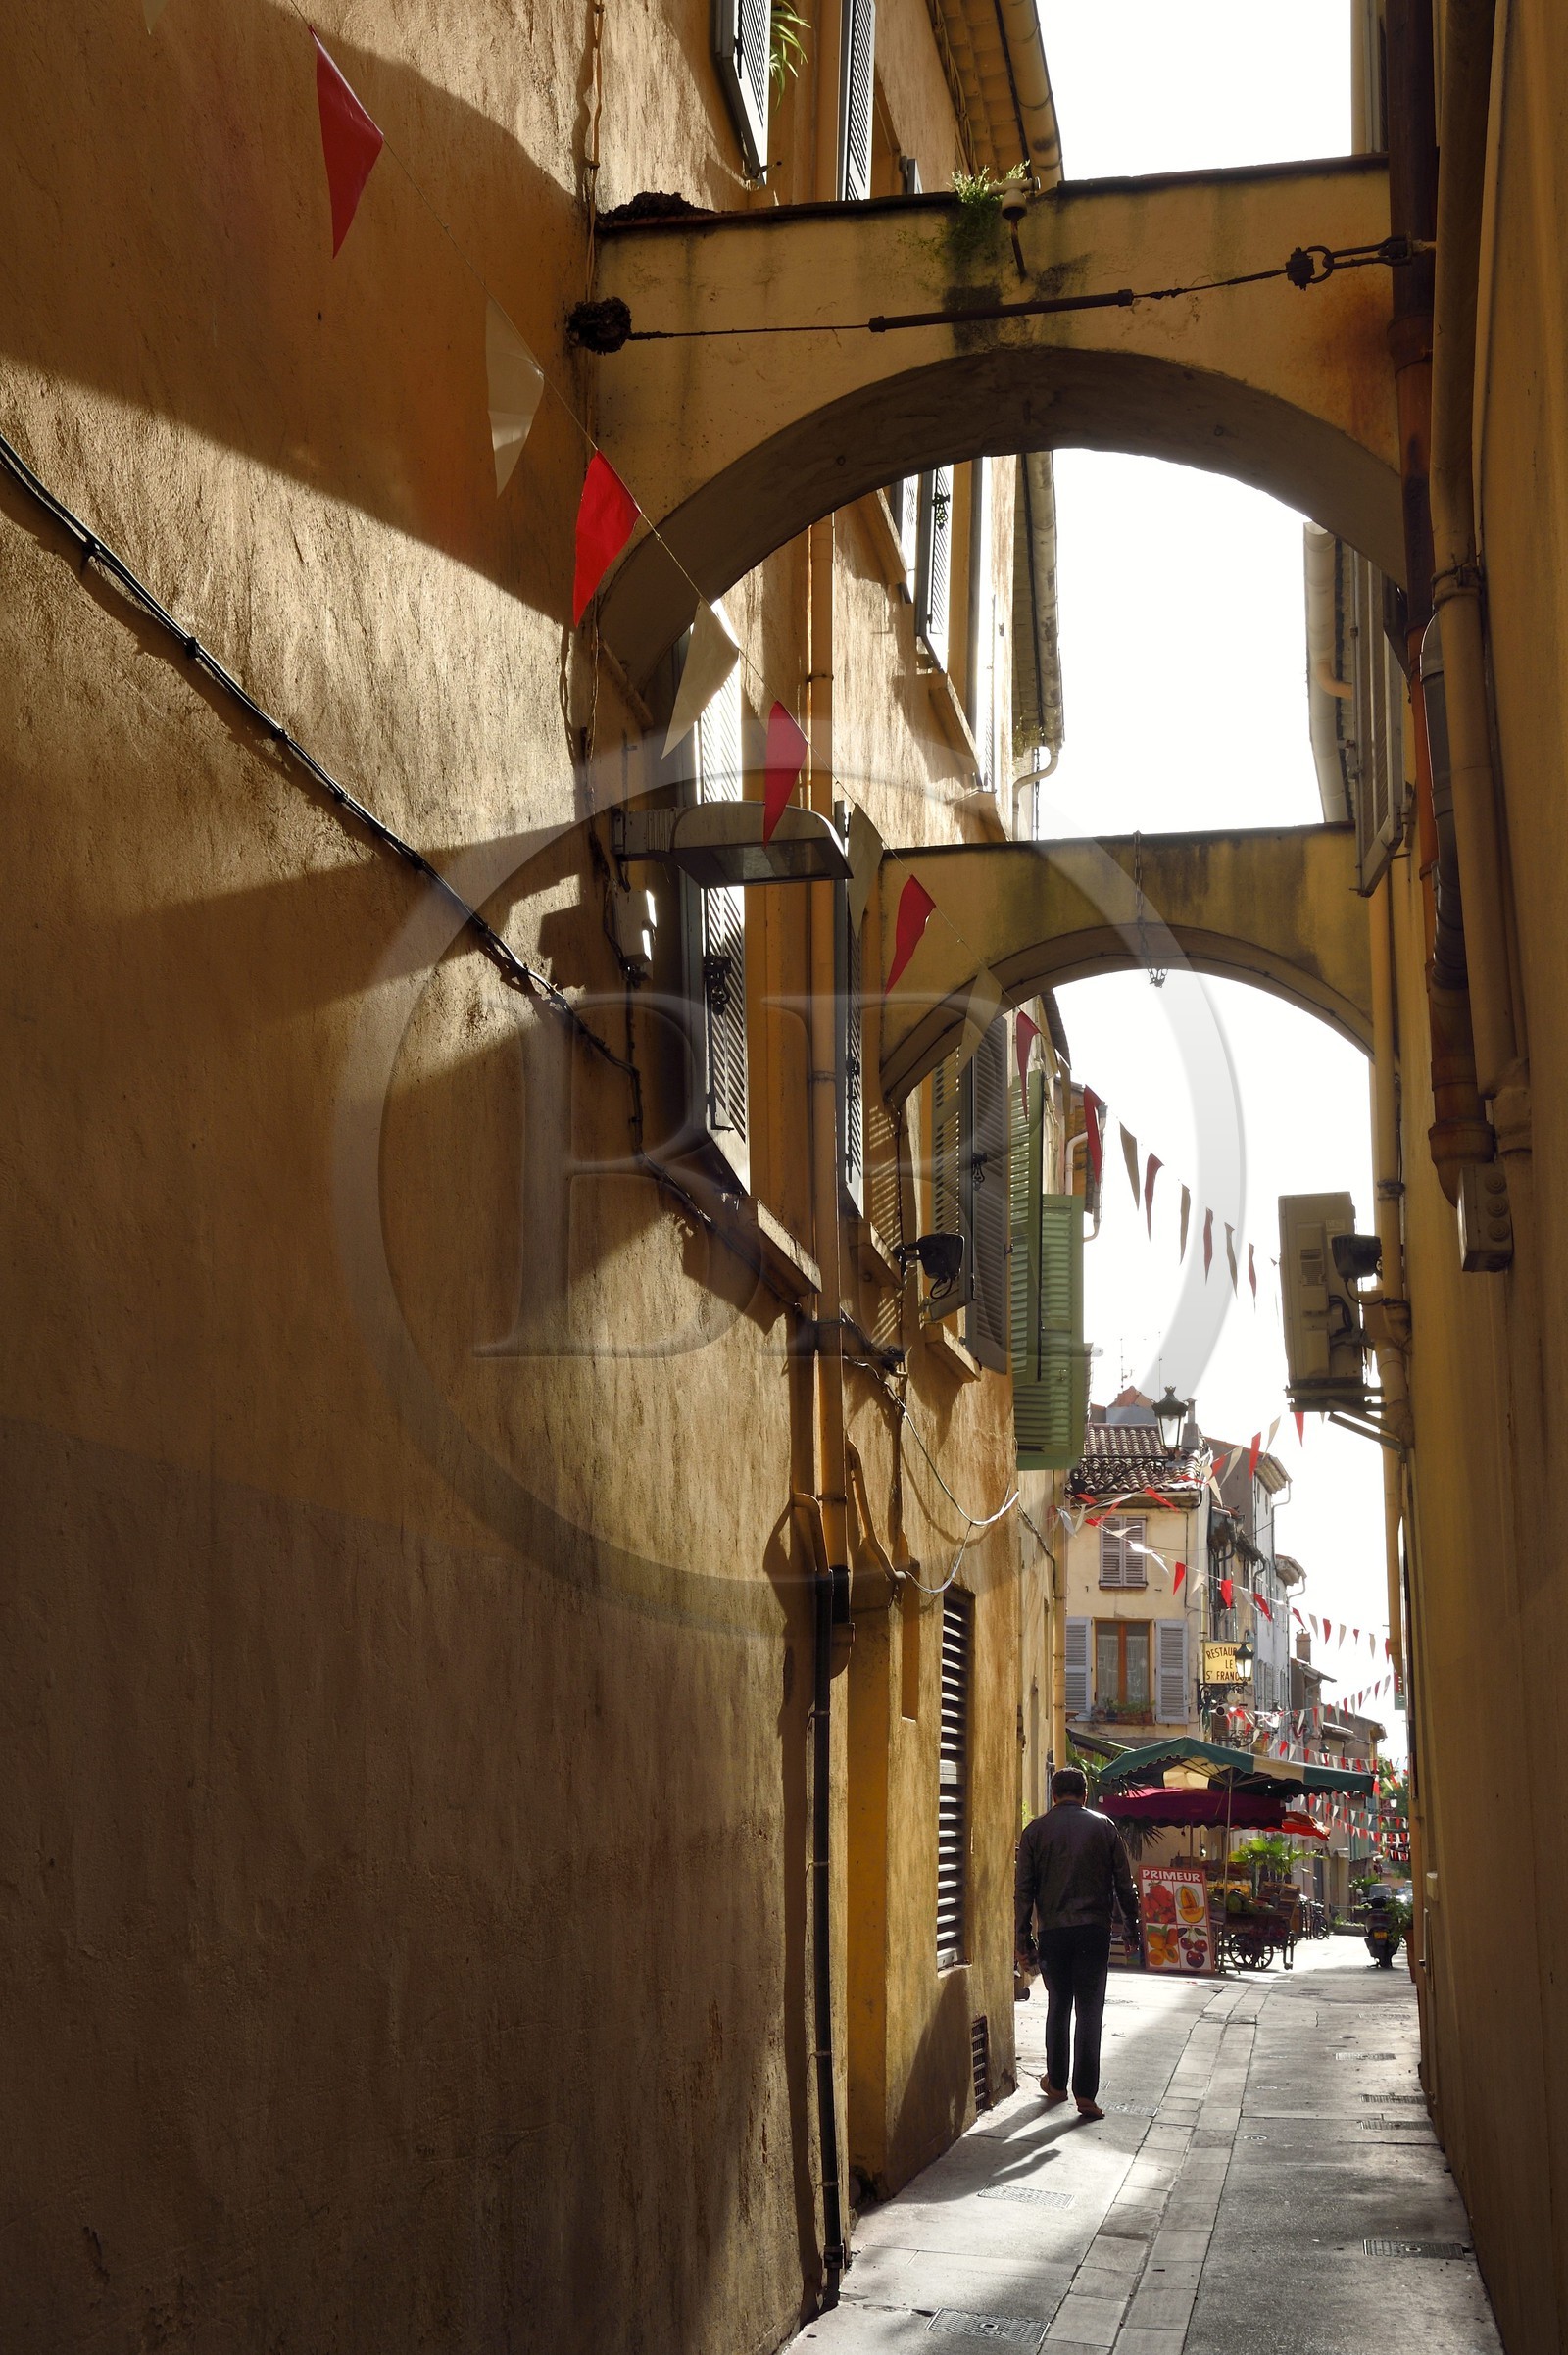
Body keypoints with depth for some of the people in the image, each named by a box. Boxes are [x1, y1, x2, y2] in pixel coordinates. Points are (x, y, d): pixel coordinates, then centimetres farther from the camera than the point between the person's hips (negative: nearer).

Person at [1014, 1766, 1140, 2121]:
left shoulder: (1036, 1830, 4)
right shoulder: (1104, 1827, 3)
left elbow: (1023, 1890, 2)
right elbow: (1124, 1883, 3)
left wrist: (1024, 1941, 5)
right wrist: (1132, 1929, 12)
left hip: (1053, 1931, 1)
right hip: (1094, 1929, -1)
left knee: (1058, 2007, 15)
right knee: (1089, 2011, 1)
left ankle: (1056, 2083, 23)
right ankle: (1085, 2093, -3)